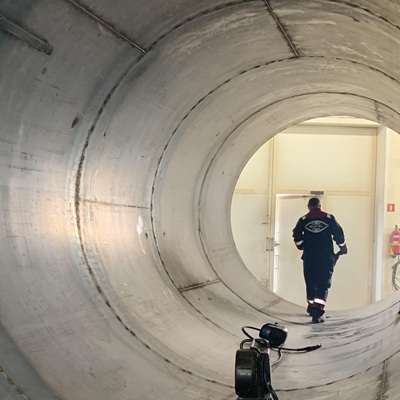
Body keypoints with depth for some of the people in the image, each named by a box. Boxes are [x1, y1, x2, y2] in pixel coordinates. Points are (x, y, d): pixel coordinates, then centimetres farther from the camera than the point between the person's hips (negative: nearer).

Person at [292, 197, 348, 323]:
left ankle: (312, 307, 31)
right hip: (326, 257, -1)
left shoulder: (303, 220, 1)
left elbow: (296, 235, -1)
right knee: (323, 285, 0)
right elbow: (338, 234, 0)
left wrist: (301, 246, 18)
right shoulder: (329, 218, 0)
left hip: (309, 257, 1)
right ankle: (317, 313, -11)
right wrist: (342, 247, 17)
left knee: (311, 284, 18)